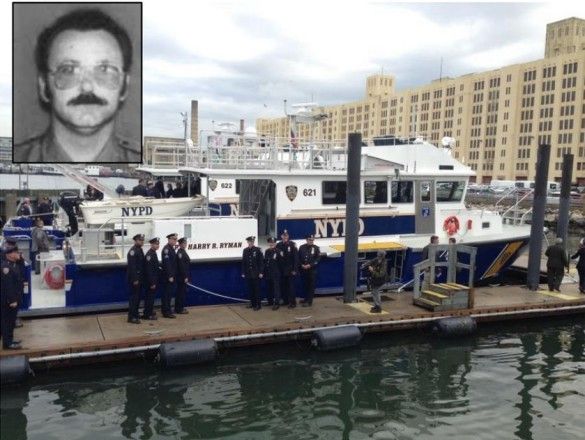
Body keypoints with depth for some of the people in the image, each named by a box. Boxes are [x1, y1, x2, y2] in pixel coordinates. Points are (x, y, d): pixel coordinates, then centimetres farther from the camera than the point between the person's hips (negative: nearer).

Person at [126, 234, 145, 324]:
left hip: (139, 278, 9)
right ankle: (131, 317, 0)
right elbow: (132, 266, -21)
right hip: (134, 278, -9)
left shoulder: (140, 250, 13)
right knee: (134, 297, -5)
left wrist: (141, 278, 15)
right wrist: (135, 279, -22)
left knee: (137, 297, 14)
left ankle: (135, 314, 24)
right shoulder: (133, 251, -16)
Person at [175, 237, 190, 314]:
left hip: (183, 276, 10)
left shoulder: (183, 252, 13)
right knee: (181, 292, -4)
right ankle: (179, 309, 2)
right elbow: (181, 266, -21)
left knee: (181, 292, 14)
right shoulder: (180, 252, -17)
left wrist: (186, 276, 17)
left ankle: (179, 308, 21)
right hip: (182, 276, -10)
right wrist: (185, 277, -21)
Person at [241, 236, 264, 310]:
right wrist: (243, 273, 5)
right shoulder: (245, 250, 5)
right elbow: (243, 262, 7)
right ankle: (253, 304, 18)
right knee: (250, 289, 8)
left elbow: (261, 262, -5)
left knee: (256, 289, -1)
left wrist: (261, 272, -9)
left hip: (256, 273, -4)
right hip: (248, 274, 4)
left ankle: (258, 305, 5)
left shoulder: (257, 250, -5)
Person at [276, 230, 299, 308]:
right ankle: (285, 301, 20)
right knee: (283, 286, 8)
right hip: (282, 270, 4)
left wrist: (294, 269, -12)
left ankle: (292, 302, 3)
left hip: (290, 270, -4)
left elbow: (296, 258, -8)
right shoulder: (278, 245, 3)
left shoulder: (292, 244, -6)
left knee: (291, 286, -1)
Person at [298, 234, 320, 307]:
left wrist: (310, 265, -15)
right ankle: (306, 299, 25)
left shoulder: (316, 248, -1)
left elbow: (318, 259, -6)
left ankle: (309, 301, -2)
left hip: (312, 270, -3)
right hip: (303, 270, 3)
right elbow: (298, 257, 8)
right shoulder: (302, 247, 7)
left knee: (311, 286, -3)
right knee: (305, 285, 11)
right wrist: (301, 265, -8)